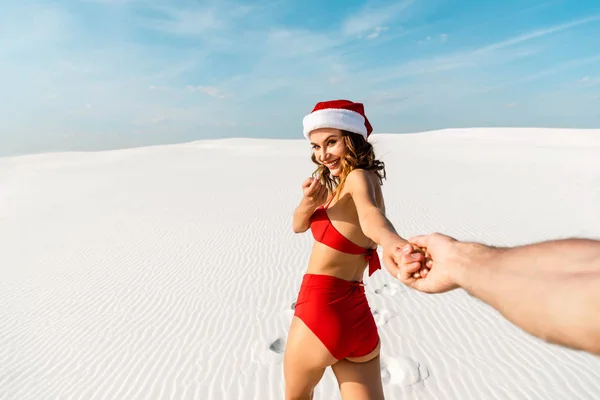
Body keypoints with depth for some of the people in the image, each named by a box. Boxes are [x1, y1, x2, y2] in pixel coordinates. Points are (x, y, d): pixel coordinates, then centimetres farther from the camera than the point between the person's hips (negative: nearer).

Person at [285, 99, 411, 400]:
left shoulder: (359, 177, -16)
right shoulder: (336, 181, 9)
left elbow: (370, 213, -38)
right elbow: (298, 226, 6)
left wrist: (390, 240, -60)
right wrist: (309, 203, -16)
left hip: (321, 310, -7)